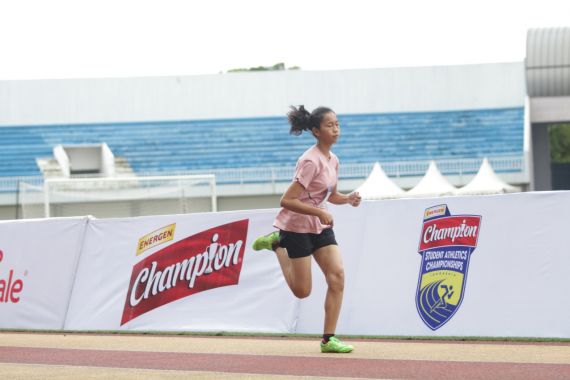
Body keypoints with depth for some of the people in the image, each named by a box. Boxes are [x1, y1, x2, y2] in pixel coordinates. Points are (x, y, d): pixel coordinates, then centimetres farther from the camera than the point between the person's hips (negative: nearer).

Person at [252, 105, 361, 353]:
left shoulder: (332, 160, 4)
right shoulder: (311, 161, -22)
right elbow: (287, 201, -25)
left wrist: (348, 199, -3)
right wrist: (319, 212, -28)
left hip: (320, 225, 7)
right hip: (296, 225, -7)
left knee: (337, 274, -10)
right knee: (302, 291, 1)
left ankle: (328, 339, -6)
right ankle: (278, 244, 23)